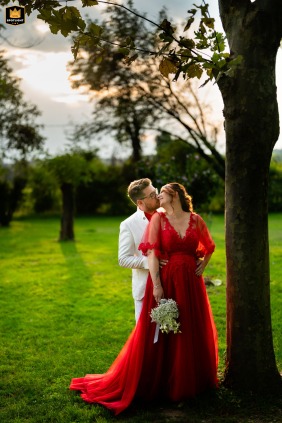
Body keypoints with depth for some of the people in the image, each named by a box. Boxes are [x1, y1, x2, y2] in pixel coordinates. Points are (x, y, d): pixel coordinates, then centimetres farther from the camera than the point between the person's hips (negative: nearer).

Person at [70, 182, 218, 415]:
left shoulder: (196, 220, 5)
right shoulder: (158, 218, -2)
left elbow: (209, 246, 22)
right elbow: (152, 252, -10)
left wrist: (202, 266, 7)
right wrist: (157, 285, -17)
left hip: (191, 284, 3)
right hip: (165, 282, -3)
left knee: (194, 333, 12)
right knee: (159, 335, 3)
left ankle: (193, 381, 31)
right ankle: (161, 383, 18)